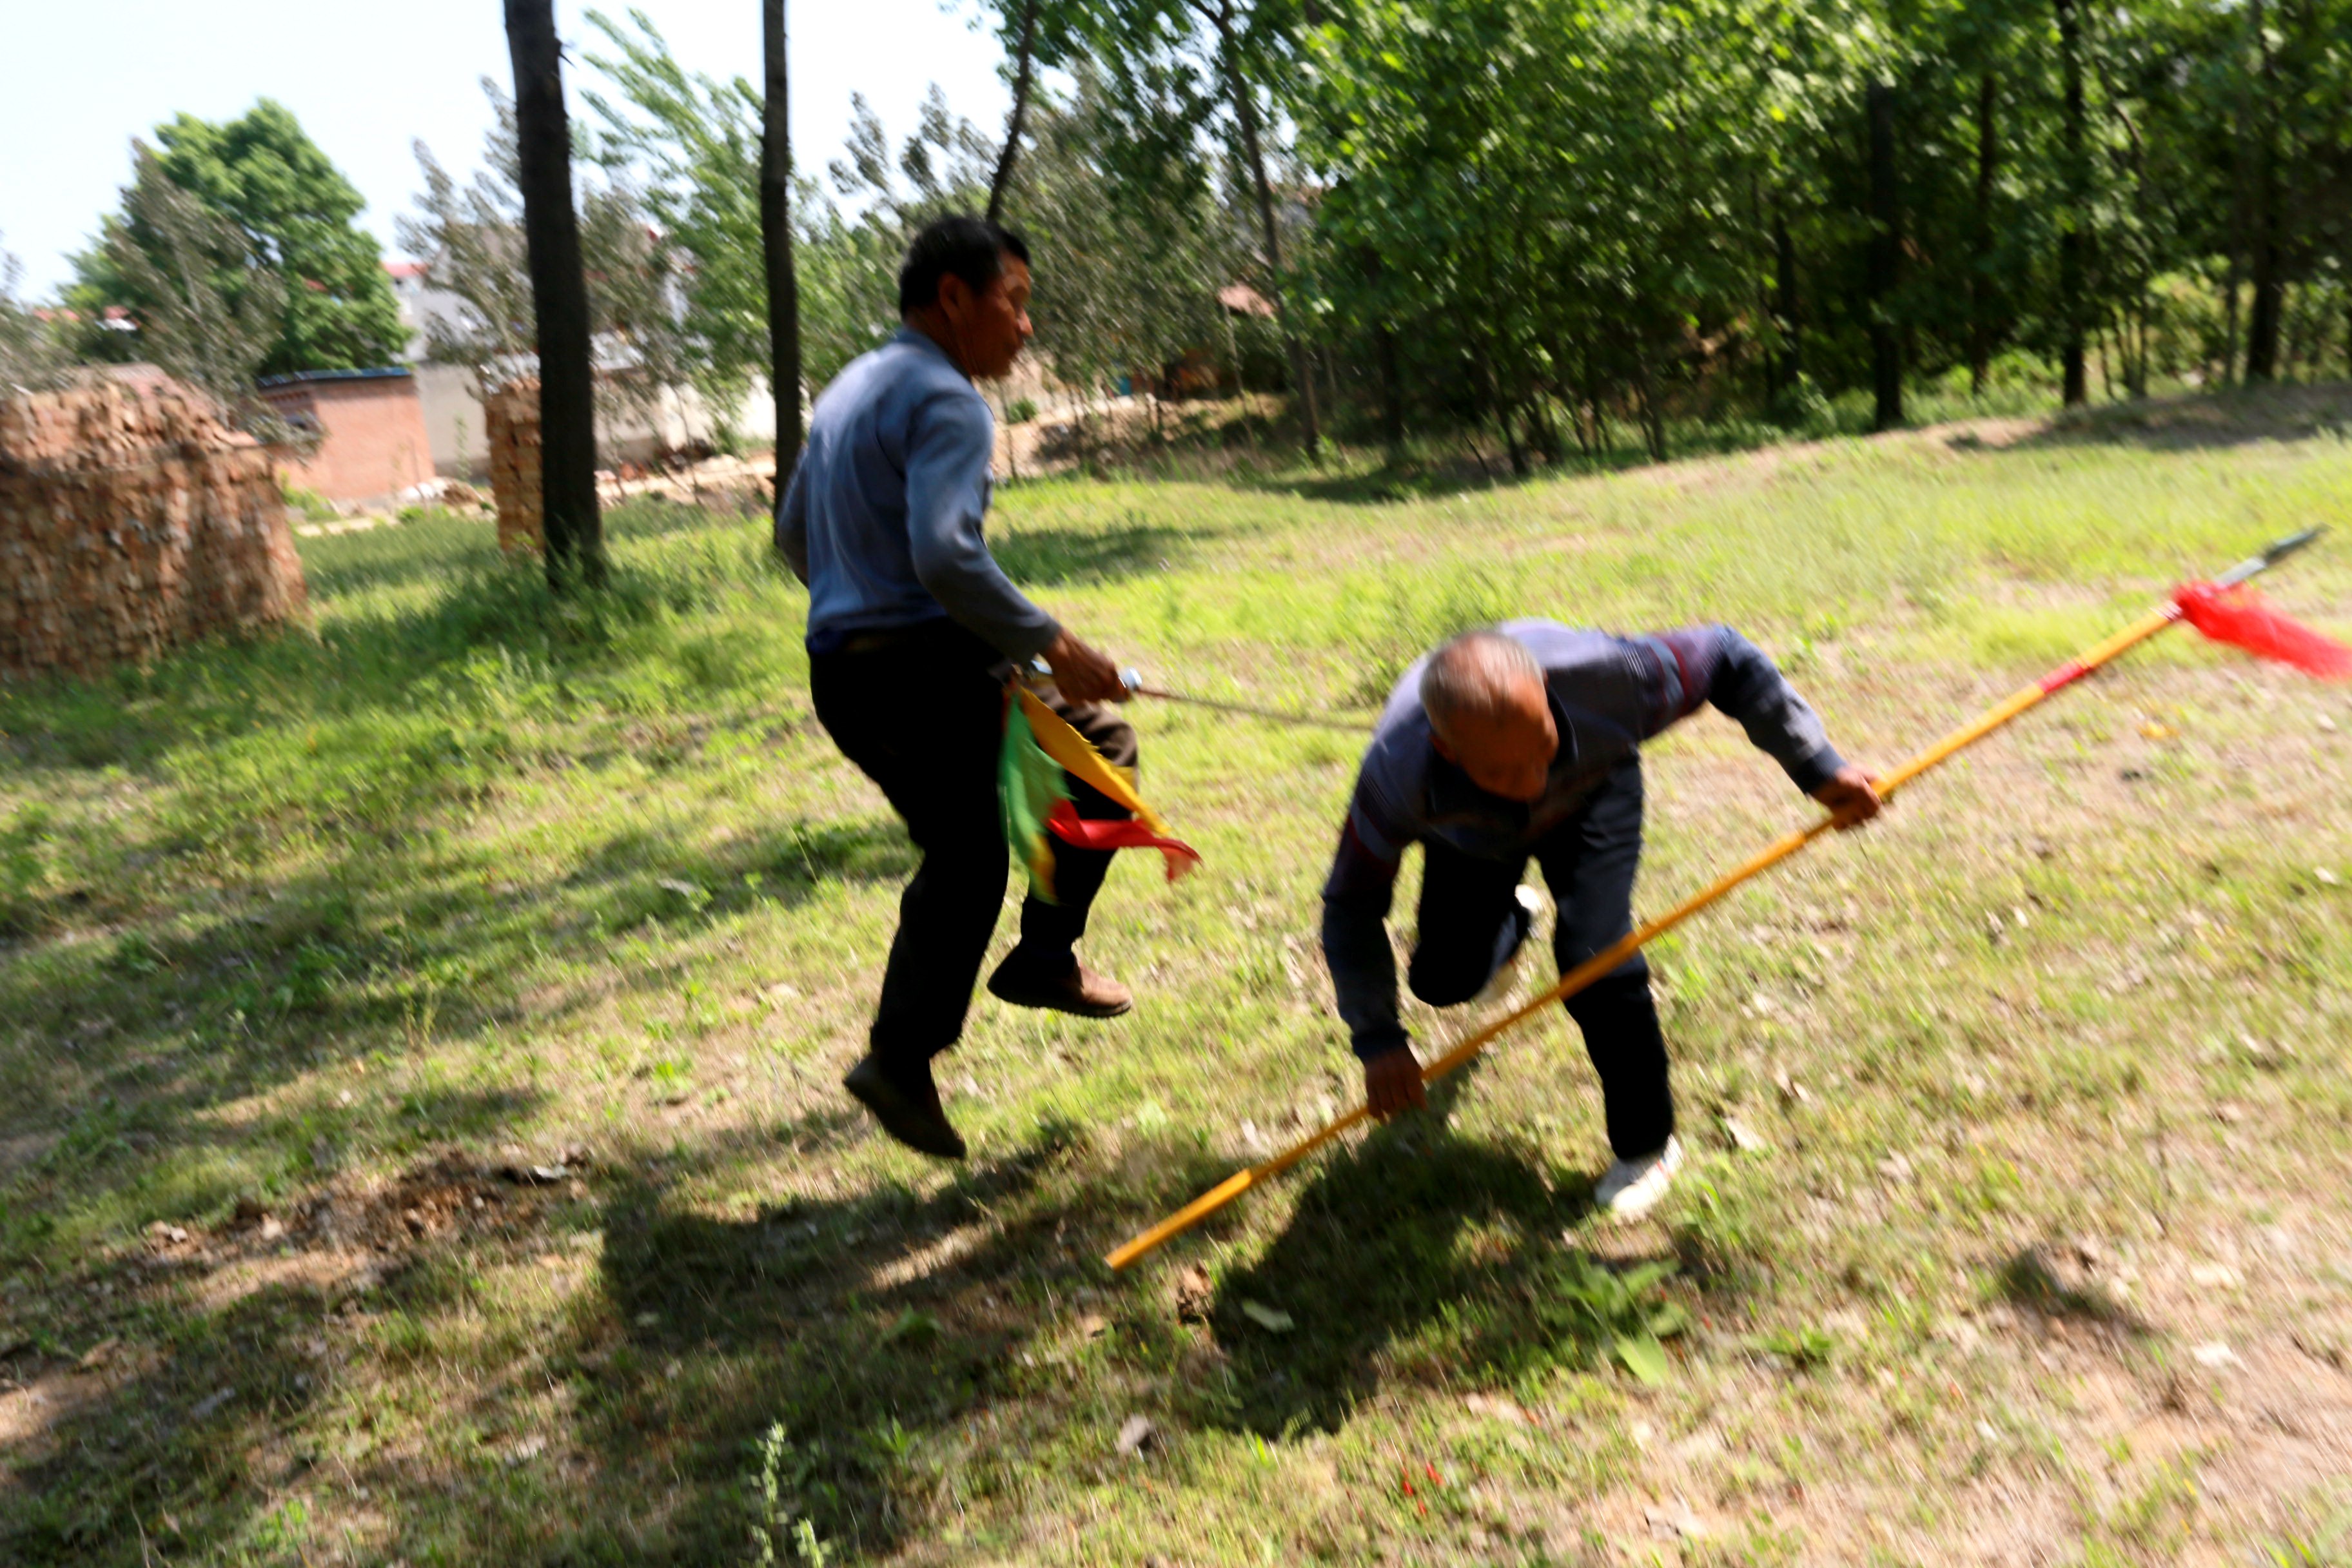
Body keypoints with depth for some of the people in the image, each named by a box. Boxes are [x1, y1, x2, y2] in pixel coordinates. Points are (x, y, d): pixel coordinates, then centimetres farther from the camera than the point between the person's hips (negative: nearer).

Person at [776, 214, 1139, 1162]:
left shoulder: (849, 390, 19)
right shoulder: (947, 402, -12)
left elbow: (794, 534, 26)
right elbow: (944, 556, -26)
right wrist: (1051, 643, -19)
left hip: (839, 675, 9)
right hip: (924, 667, -9)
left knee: (961, 859, 18)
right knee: (1101, 747, 7)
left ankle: (902, 1061, 19)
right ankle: (1046, 959, 9)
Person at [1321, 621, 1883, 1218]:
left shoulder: (1603, 677, -44)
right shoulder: (1398, 776, -43)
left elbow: (1726, 658, -25)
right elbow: (1352, 907, -28)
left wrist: (1818, 769, -22)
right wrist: (1378, 1040, -28)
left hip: (1592, 796, -1)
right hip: (1473, 832, 1)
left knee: (1594, 961, -21)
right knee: (1444, 979, -3)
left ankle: (1646, 1145, 4)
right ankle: (1509, 921, 37)